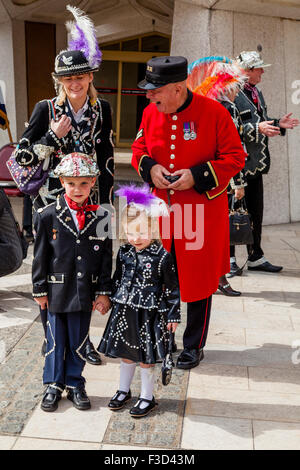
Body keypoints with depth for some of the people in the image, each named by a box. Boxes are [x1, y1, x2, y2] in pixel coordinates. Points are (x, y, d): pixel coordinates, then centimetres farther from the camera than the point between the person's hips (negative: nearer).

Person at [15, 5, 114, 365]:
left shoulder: (101, 110, 4)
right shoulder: (46, 109, -4)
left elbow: (106, 159, 10)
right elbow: (22, 156, -4)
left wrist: (106, 202, 6)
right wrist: (53, 136, -17)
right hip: (52, 199, -2)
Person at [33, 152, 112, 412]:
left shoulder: (101, 217, -1)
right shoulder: (47, 215, -4)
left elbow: (107, 258, 3)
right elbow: (40, 256, 1)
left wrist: (104, 292, 0)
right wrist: (40, 289, 0)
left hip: (85, 291, 1)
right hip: (57, 291, -1)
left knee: (79, 341, 11)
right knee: (56, 340, 10)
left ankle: (75, 384, 28)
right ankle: (53, 386, 26)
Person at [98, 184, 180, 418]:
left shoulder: (162, 257, -15)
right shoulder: (124, 252, 0)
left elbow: (172, 288, -9)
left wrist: (173, 315, -7)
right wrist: (114, 300, 18)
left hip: (149, 314, -5)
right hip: (125, 311, 5)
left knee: (146, 358, 6)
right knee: (126, 354, 19)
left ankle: (147, 398, 24)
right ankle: (123, 391, 38)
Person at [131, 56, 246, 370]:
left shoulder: (214, 112, -11)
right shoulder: (150, 112, 2)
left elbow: (235, 158, -7)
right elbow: (138, 149, 15)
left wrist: (197, 176, -19)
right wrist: (149, 168, -7)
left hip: (202, 211, -4)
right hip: (160, 211, 4)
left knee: (198, 281, 6)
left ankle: (193, 346, 23)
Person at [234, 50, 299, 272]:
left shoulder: (257, 93, 17)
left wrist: (278, 124, 7)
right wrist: (256, 128, -28)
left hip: (256, 162, 9)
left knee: (256, 211, 14)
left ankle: (256, 257, 24)